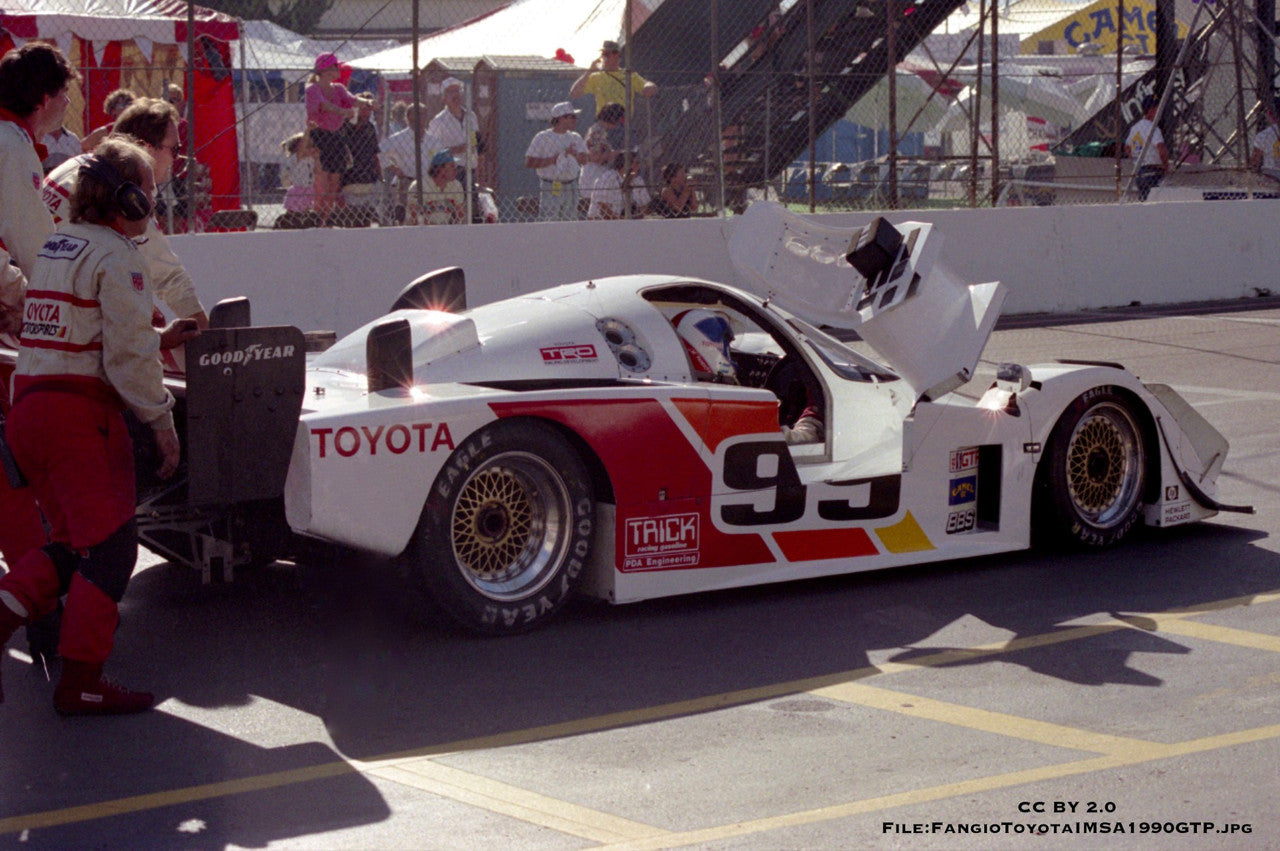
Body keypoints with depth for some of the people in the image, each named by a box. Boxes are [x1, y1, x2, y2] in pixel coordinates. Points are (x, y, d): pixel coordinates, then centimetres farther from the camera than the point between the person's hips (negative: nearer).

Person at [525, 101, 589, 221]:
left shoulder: (575, 138, 14)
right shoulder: (542, 137, -4)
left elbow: (584, 160, 4)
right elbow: (528, 163, -9)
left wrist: (574, 154, -17)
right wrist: (553, 160, -14)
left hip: (571, 188, 6)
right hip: (550, 189, -6)